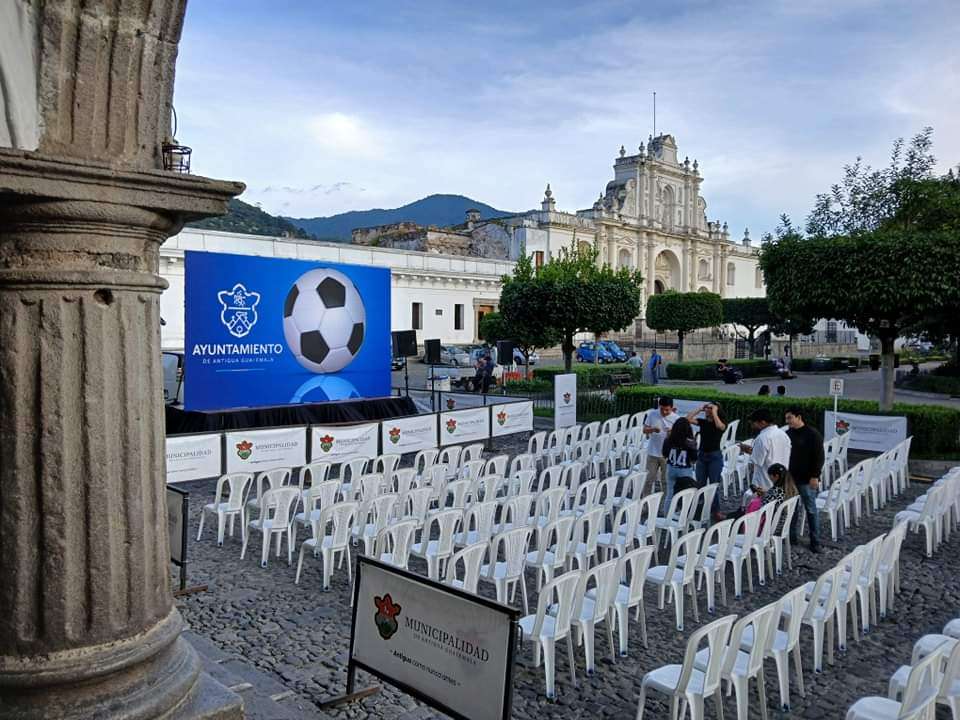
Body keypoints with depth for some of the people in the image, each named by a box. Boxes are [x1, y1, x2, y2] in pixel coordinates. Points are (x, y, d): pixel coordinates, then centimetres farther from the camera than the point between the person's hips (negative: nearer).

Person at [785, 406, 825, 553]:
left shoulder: (812, 434, -11)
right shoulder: (788, 434, 7)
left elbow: (819, 457, -12)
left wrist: (815, 476, -16)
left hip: (807, 480, -6)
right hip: (790, 478, 6)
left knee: (811, 510, 3)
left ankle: (815, 541, 12)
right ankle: (791, 537, 22)